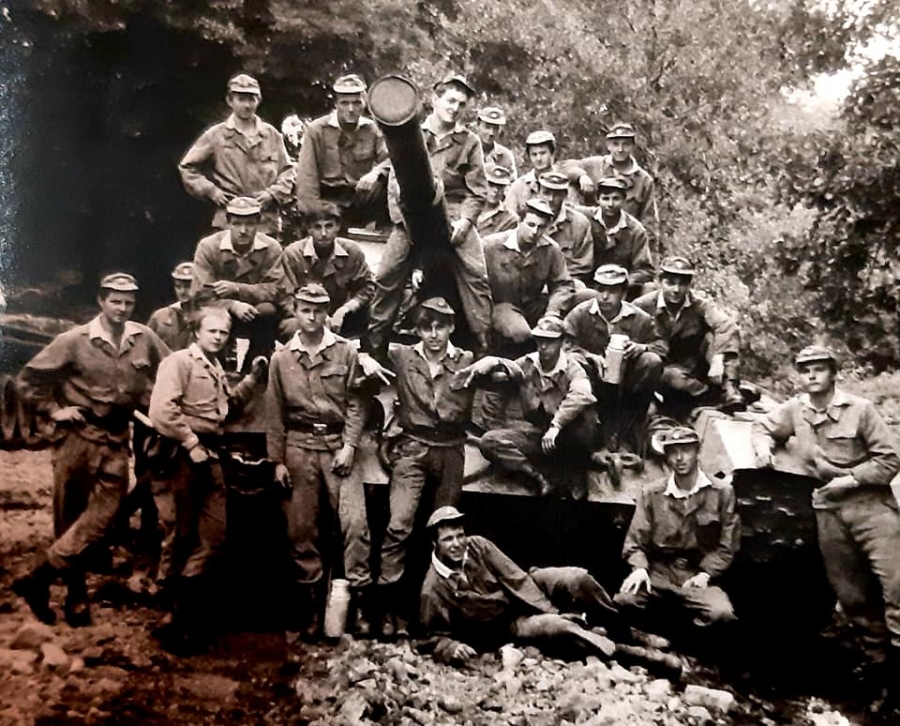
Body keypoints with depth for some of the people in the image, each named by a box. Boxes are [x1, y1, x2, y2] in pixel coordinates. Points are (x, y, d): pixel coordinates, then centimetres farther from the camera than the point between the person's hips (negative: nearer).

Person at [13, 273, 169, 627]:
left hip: (115, 439, 3)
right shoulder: (74, 340, -7)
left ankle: (39, 578, 1)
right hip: (77, 436, -2)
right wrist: (54, 410, -6)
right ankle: (76, 597, 15)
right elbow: (29, 378, -1)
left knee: (104, 513, -8)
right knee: (69, 516, 5)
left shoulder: (144, 338, 0)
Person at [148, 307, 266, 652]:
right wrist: (191, 445, -18)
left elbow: (228, 404, 24)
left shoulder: (217, 369, 17)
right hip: (180, 456, -8)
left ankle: (187, 603, 23)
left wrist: (252, 378, 13)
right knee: (179, 535, 2)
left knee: (214, 532, 9)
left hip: (209, 458, 8)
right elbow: (161, 410, -21)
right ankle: (172, 617, 15)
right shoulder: (179, 361, -10)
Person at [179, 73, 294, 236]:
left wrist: (274, 193, -3)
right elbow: (187, 167, 9)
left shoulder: (272, 135, 10)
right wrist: (210, 191, -2)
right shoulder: (215, 136, 4)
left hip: (267, 223, 3)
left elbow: (287, 170, 14)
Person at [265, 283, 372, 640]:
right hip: (300, 446, 2)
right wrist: (277, 460, 4)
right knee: (301, 528, 6)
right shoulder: (281, 359, 7)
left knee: (355, 521, -10)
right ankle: (310, 601, 17)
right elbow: (275, 414, 8)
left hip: (339, 443, -1)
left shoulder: (346, 351, 2)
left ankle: (359, 596, -1)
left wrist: (349, 446, -9)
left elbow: (356, 403, 0)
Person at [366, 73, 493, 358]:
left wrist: (464, 220, -11)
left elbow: (478, 190, 5)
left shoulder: (469, 141, 9)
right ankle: (374, 347, 5)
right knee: (387, 277, -6)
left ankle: (484, 346, -7)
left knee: (475, 276, -14)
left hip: (455, 216, 0)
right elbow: (396, 182, 8)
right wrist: (402, 218, -7)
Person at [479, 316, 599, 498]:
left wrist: (555, 425, -38)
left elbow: (581, 395, -29)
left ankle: (576, 474, -14)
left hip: (566, 439, -3)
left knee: (586, 412, -34)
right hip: (533, 433, 3)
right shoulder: (526, 365, 4)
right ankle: (537, 477, -33)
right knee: (489, 441, -20)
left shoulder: (572, 368, -8)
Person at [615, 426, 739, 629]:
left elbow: (727, 546, 3)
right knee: (622, 601, -28)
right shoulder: (650, 494, 6)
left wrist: (705, 574, -11)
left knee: (721, 614, -31)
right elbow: (635, 542, 6)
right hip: (658, 574, 1)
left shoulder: (722, 492, 3)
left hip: (698, 576, 0)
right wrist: (640, 568, -14)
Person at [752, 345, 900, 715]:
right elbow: (763, 426, 23)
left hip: (870, 503, -4)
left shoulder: (860, 408, -5)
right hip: (828, 509, 4)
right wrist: (763, 447, 3)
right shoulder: (794, 409, 6)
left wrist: (851, 479, -13)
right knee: (851, 596, 6)